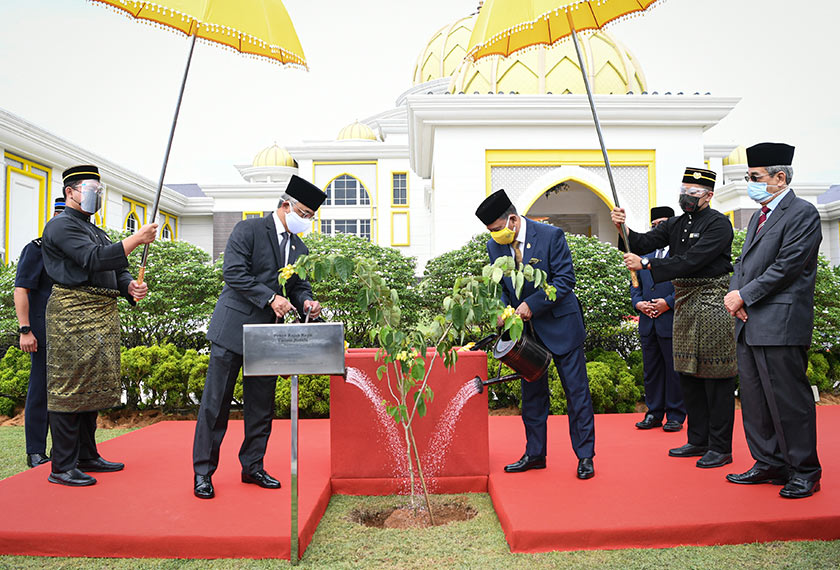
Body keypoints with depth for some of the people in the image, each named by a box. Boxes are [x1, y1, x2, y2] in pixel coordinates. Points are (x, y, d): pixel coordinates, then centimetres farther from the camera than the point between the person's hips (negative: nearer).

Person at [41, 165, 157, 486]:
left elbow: (116, 270, 19)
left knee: (93, 388, 12)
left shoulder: (96, 231, 24)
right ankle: (62, 467, 1)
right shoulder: (61, 225, -4)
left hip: (103, 315, 9)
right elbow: (93, 259, -19)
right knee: (70, 388, -6)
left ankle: (87, 456, 22)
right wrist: (136, 240, -20)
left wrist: (130, 287, -2)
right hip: (74, 313, -9)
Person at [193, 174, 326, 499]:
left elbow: (299, 286, 17)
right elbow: (234, 273, -14)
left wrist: (306, 303, -6)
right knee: (216, 402, -1)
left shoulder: (299, 249, 14)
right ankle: (203, 471, 11)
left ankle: (252, 466, 23)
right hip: (234, 327, -6)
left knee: (261, 406, 10)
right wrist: (271, 298, -21)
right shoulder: (248, 230, -5)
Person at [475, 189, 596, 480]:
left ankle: (585, 456, 13)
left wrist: (532, 305, -22)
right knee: (531, 392, 12)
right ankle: (535, 454, 24)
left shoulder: (551, 235, -14)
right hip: (525, 328, 5)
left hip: (559, 324, -5)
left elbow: (565, 279, -15)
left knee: (576, 390, 1)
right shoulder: (495, 246, 1)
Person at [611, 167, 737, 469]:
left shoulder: (718, 224, -11)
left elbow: (691, 260, -21)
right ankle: (698, 440, 25)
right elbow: (645, 242, 3)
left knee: (716, 377, -2)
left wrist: (645, 264, -24)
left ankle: (720, 447, 9)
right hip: (684, 304, 8)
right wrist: (622, 228, -15)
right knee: (688, 375, 13)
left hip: (712, 305, -8)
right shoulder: (677, 224, 13)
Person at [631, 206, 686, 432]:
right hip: (648, 323, 6)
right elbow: (635, 284, 19)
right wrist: (638, 302, 1)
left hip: (672, 322, -6)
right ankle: (654, 413, 21)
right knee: (651, 370, 11)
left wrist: (668, 302, -16)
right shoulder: (645, 253, 18)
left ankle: (675, 416, 13)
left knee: (674, 370, 2)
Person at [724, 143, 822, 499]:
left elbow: (786, 267, -16)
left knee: (789, 400, -1)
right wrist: (735, 293, -1)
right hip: (750, 323, 9)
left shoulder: (802, 213, -7)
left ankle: (805, 472, 14)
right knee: (754, 400, 13)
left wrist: (745, 296, -12)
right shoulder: (759, 217, 20)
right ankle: (769, 464, 26)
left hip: (781, 325, -9)